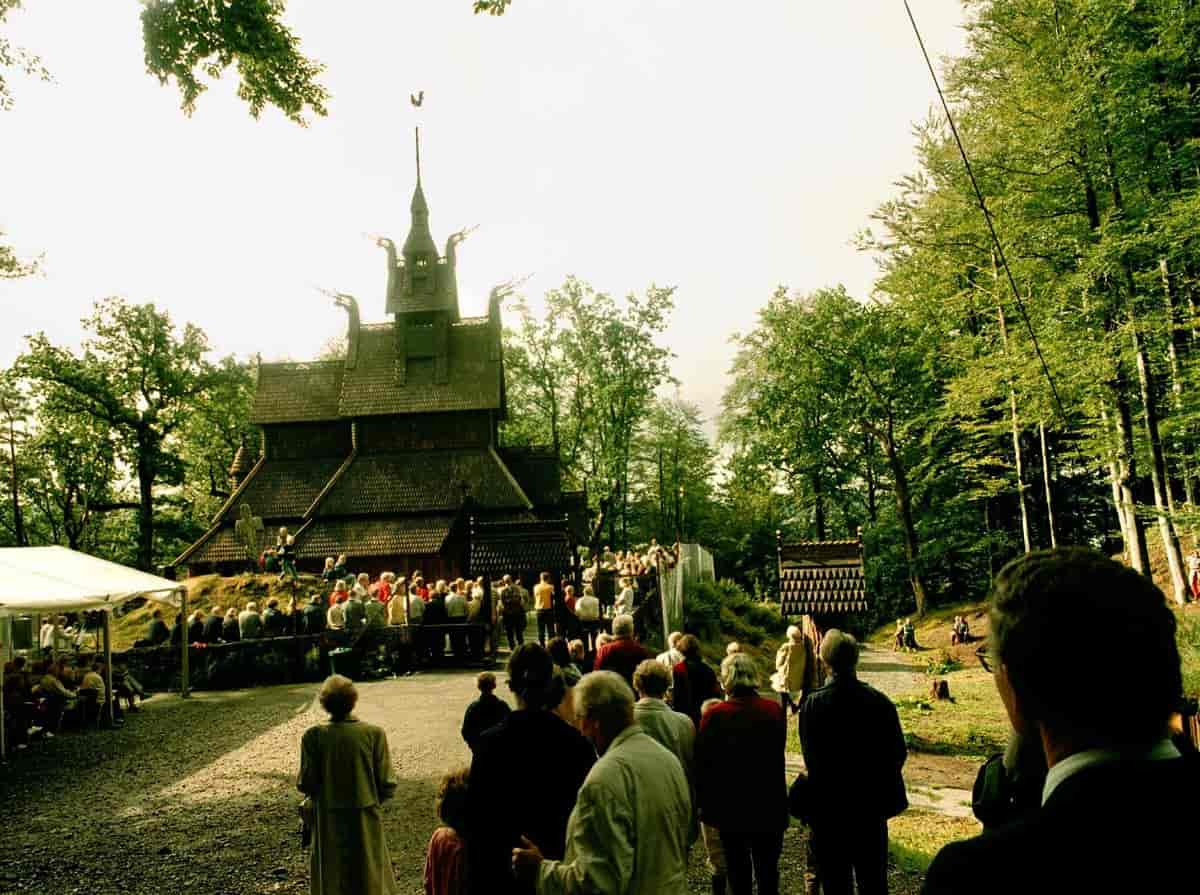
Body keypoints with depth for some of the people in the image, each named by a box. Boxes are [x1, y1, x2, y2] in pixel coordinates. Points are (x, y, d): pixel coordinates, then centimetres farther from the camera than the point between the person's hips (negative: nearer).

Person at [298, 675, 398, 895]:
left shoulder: (314, 736, -14)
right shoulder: (373, 734, -15)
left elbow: (306, 785, -10)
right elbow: (387, 785, -11)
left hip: (329, 825, 1)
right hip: (366, 824, 0)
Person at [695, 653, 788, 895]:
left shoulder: (715, 715, -18)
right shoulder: (774, 710, -9)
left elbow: (703, 763, -12)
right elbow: (778, 754, 2)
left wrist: (704, 802, 0)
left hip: (730, 804, -2)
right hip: (769, 803, 2)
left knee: (738, 868, 14)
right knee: (768, 867, 17)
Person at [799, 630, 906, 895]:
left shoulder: (812, 704, -17)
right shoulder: (879, 701, -10)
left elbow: (811, 759, -15)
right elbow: (898, 752, -5)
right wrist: (879, 783, 11)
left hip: (827, 806, -2)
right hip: (872, 804, 2)